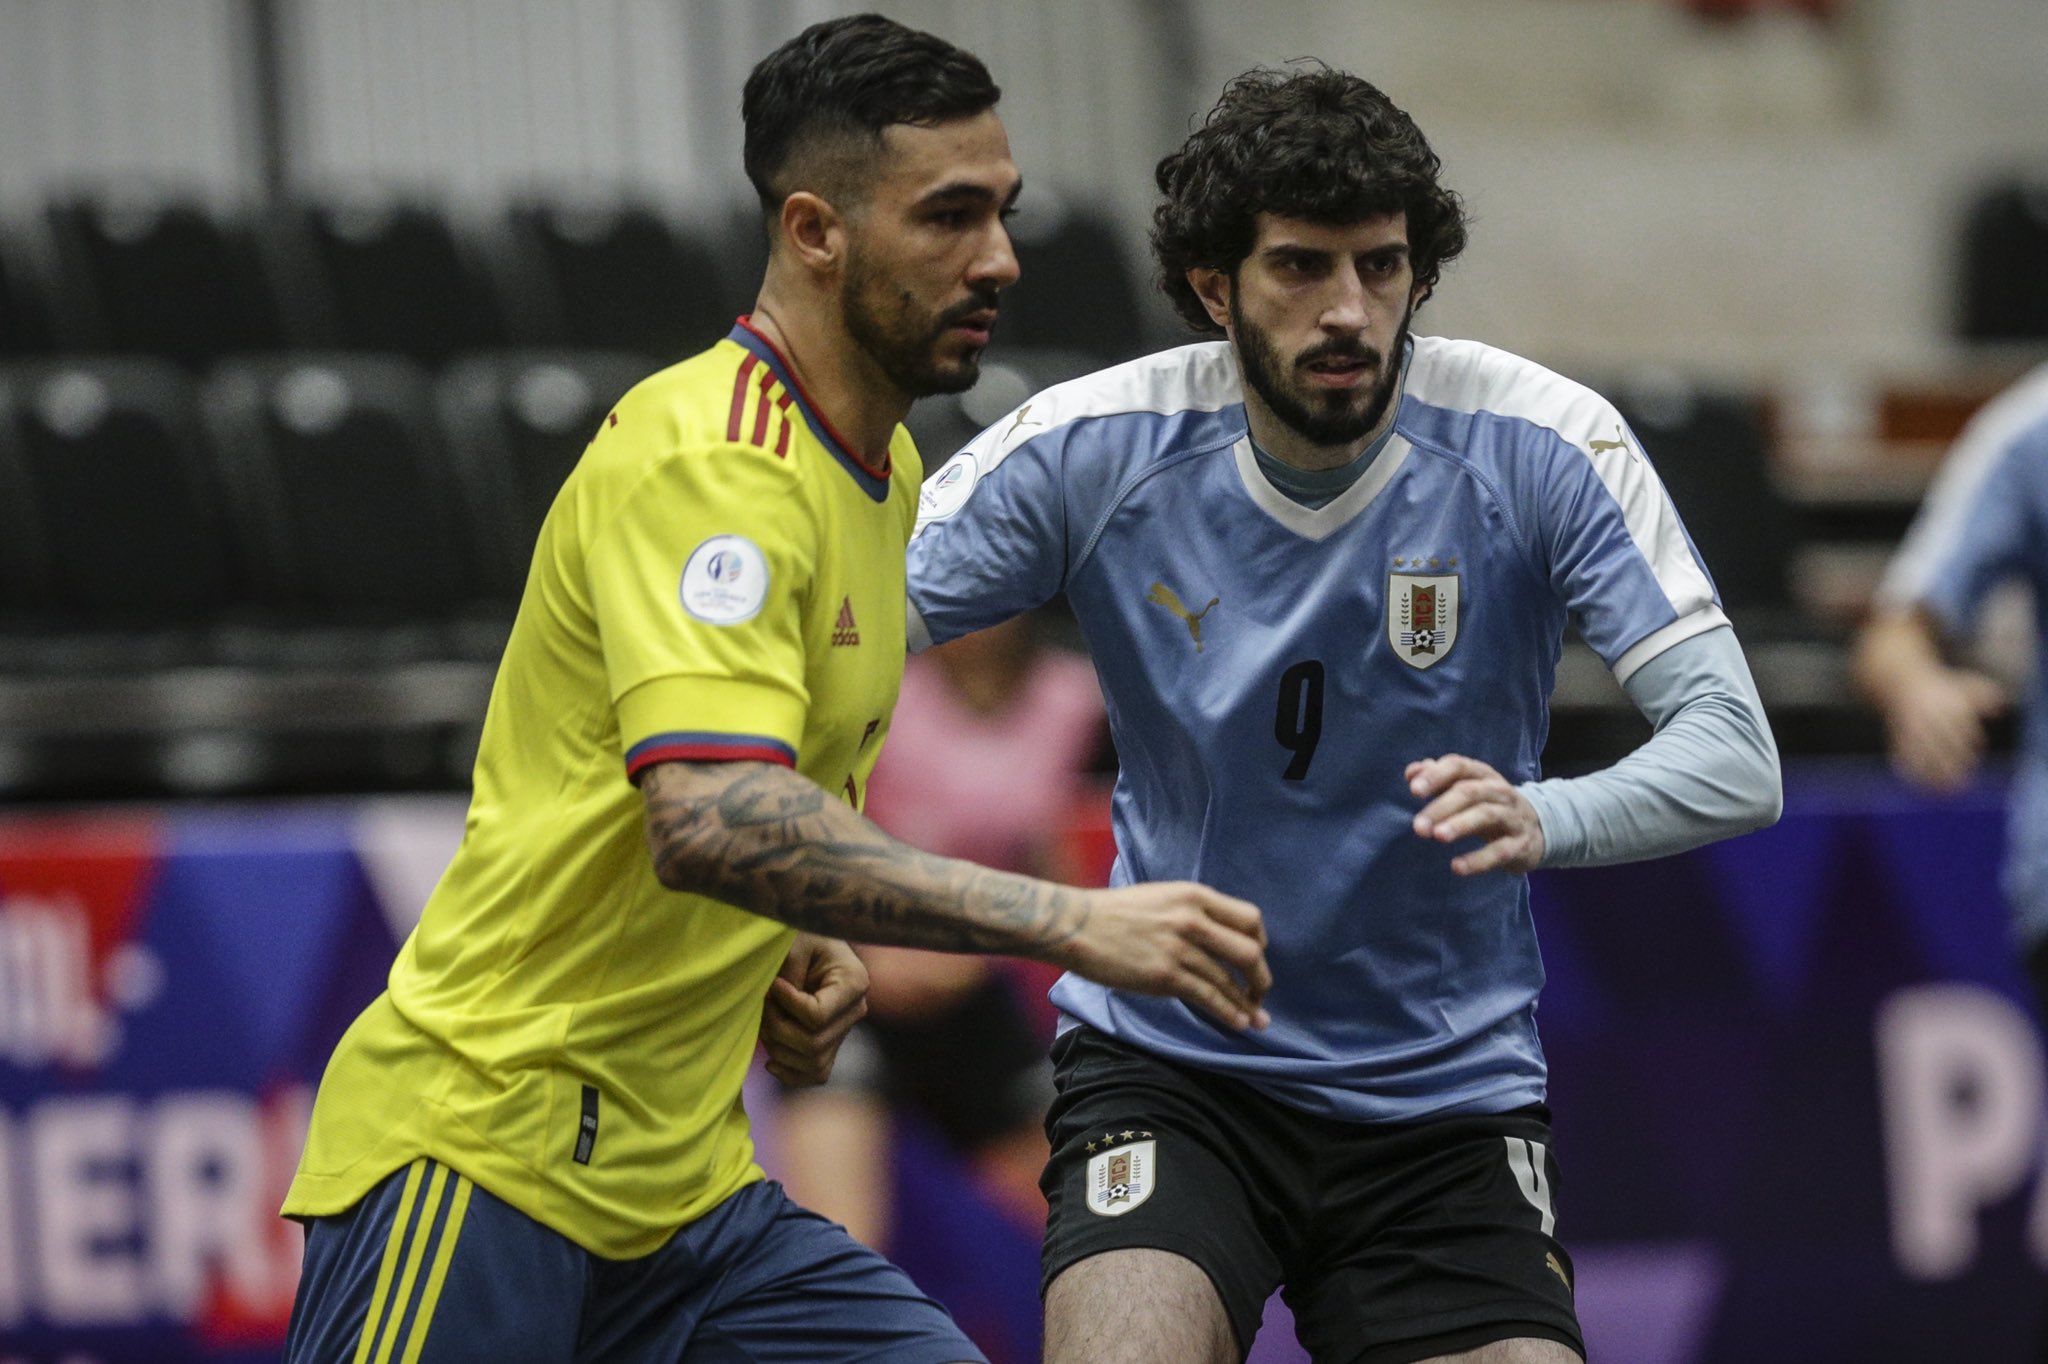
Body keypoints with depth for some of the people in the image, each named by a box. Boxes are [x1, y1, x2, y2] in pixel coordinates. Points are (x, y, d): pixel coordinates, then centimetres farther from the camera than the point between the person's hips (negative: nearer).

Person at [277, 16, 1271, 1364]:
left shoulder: (886, 471, 13)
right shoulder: (711, 458, -18)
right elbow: (710, 821, -33)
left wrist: (815, 956, 7)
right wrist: (1072, 924, -34)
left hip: (681, 1185, 9)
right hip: (485, 1143, -9)